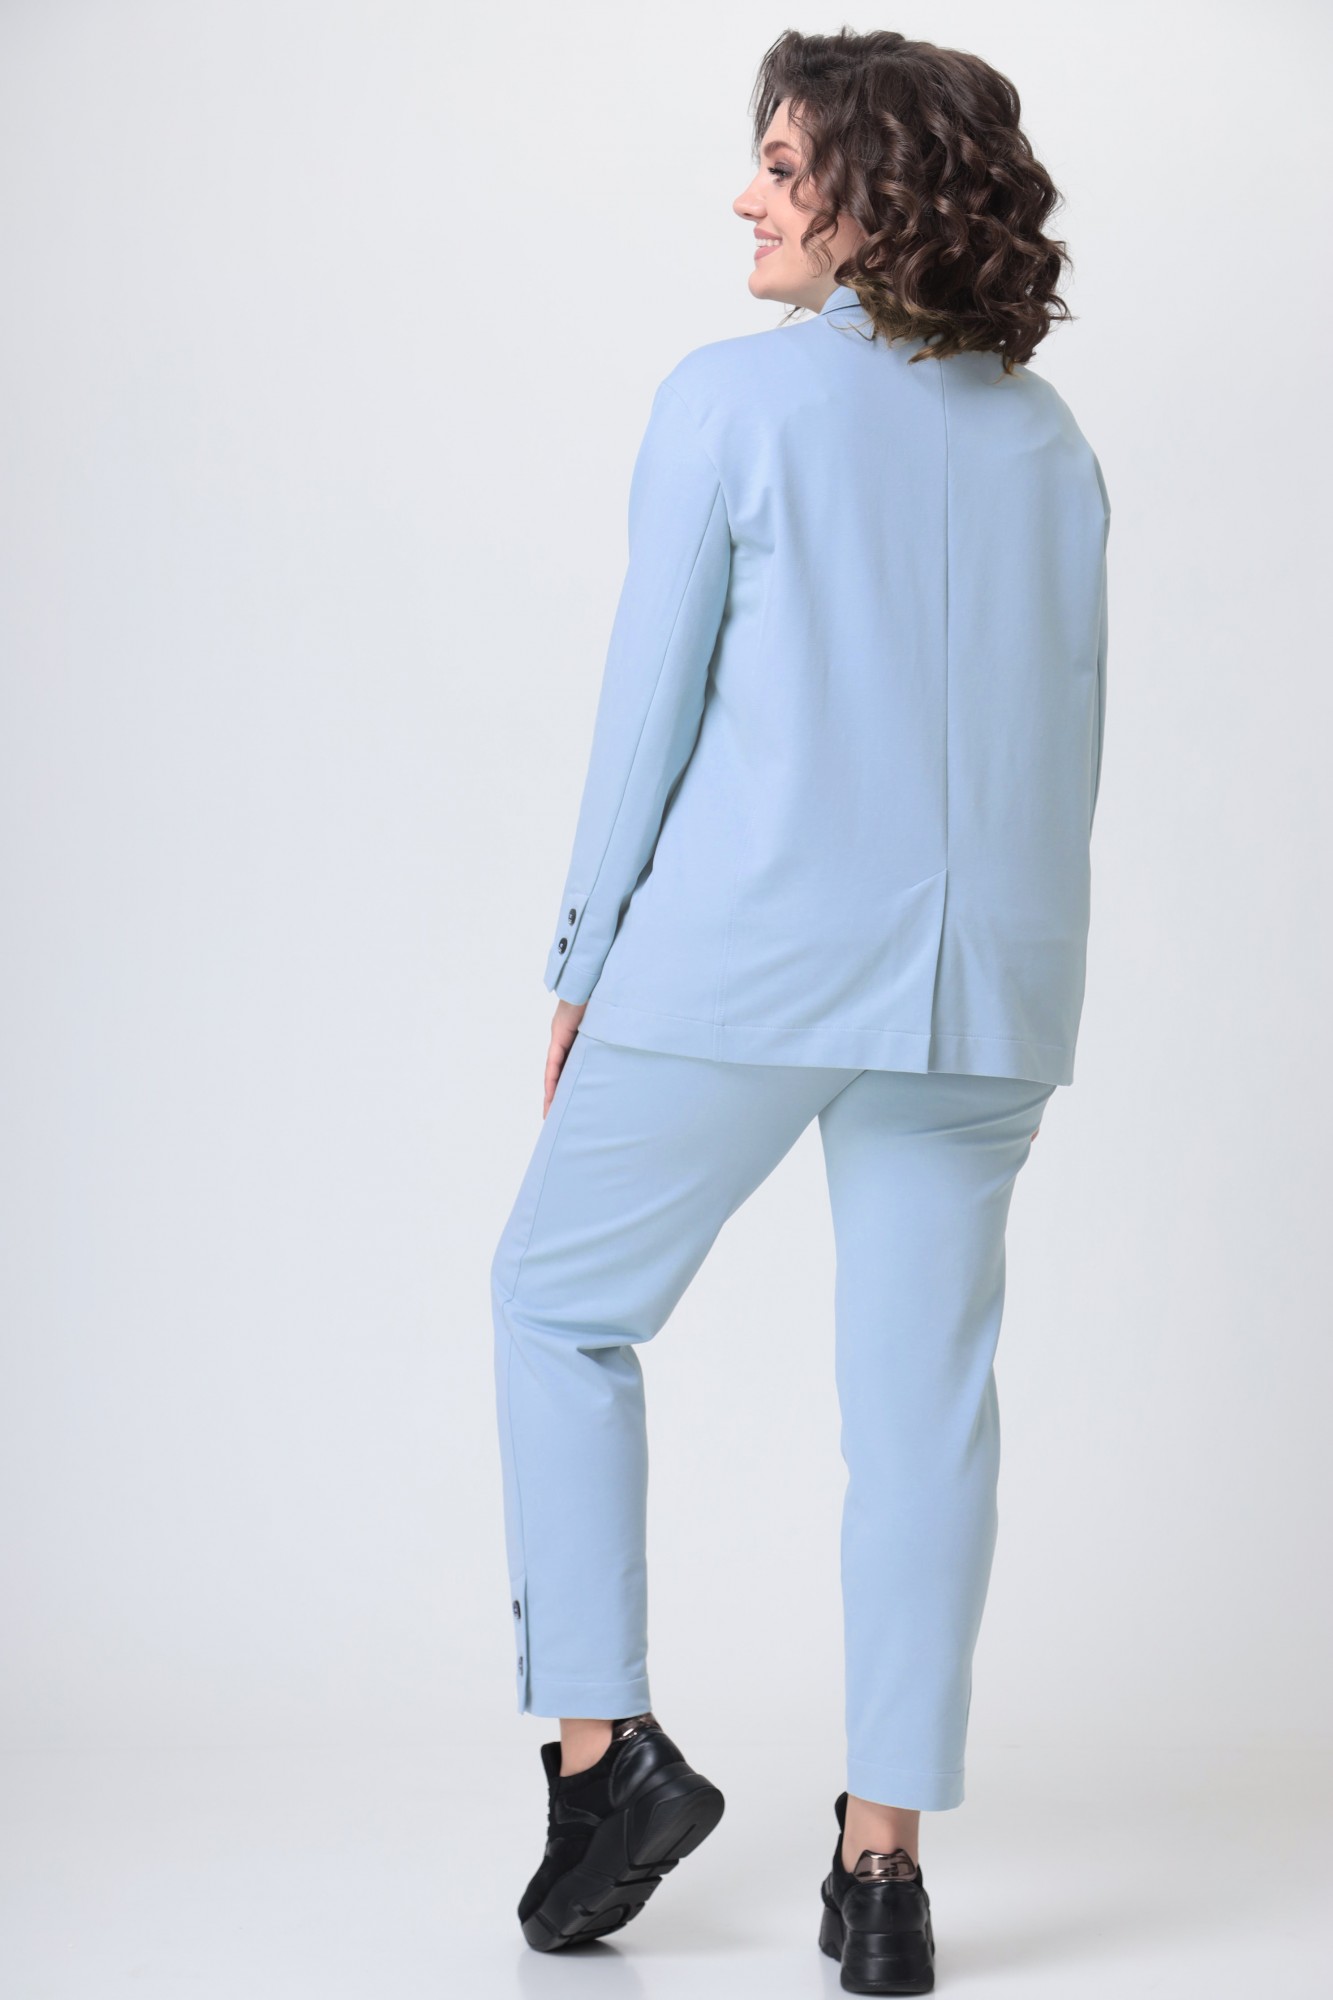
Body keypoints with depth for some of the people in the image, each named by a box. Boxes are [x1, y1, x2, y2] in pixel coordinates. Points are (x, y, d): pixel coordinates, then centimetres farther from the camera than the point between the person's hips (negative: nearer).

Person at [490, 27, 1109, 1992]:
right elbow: (1068, 740, 13)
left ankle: (604, 1741, 10)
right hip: (984, 974, 5)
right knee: (924, 1395, 7)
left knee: (561, 1300, 15)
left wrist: (582, 972, 2)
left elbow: (653, 704, -6)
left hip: (747, 950, -4)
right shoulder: (1049, 440, 10)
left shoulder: (731, 400, -6)